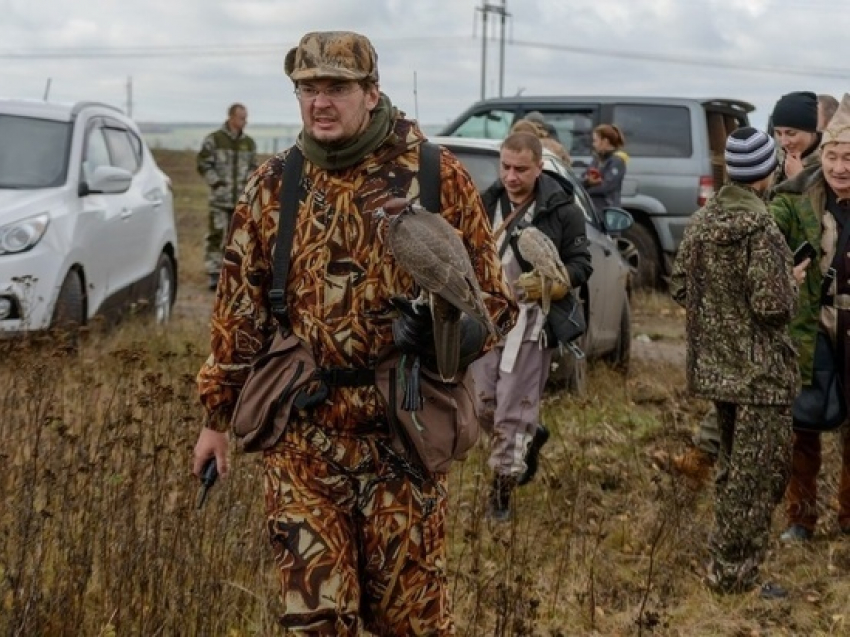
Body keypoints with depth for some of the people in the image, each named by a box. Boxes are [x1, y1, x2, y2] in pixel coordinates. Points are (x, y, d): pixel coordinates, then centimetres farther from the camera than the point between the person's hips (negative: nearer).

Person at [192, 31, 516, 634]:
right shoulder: (273, 185, 4)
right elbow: (239, 307, 9)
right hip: (300, 429, 2)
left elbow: (486, 291, 5)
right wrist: (217, 415, 9)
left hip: (403, 426, -2)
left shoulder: (438, 176, -3)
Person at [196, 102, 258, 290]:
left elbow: (253, 167, 20)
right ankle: (213, 274, -1)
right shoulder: (214, 139, -3)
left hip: (242, 199, 4)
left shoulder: (249, 143, 11)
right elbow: (203, 165, -4)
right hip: (220, 198, -4)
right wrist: (216, 183, -11)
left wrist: (248, 183, 3)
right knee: (215, 235, -5)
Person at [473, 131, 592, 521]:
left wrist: (547, 285, -22)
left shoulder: (562, 210, -7)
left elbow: (581, 265, -4)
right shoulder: (486, 203, 5)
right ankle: (530, 438, 39)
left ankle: (503, 484, 10)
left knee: (514, 410, -2)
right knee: (482, 405, 11)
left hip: (530, 322, -4)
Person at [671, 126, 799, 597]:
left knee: (736, 468, 23)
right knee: (758, 474, 3)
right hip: (760, 370, -8)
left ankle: (726, 556, 34)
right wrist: (790, 284, -2)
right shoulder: (759, 227, -20)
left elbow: (679, 287, 9)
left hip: (713, 364, 8)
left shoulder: (701, 221, 3)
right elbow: (774, 306, -22)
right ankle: (733, 572, 9)